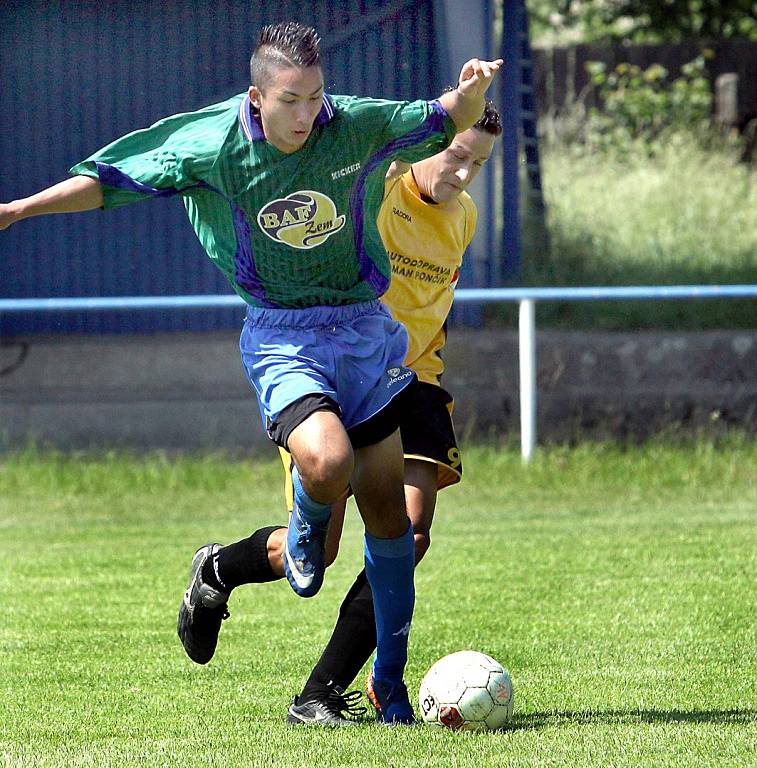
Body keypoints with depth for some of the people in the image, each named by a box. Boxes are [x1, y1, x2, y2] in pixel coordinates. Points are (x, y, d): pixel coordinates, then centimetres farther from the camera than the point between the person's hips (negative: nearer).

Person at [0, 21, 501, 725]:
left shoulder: (356, 126, -7)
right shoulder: (212, 146, -13)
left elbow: (445, 123, 7)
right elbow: (114, 178, -3)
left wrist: (470, 92, -15)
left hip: (367, 328, 3)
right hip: (282, 338, -3)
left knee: (386, 505, 5)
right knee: (327, 462, -30)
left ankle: (391, 680, 17)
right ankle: (307, 530, 9)